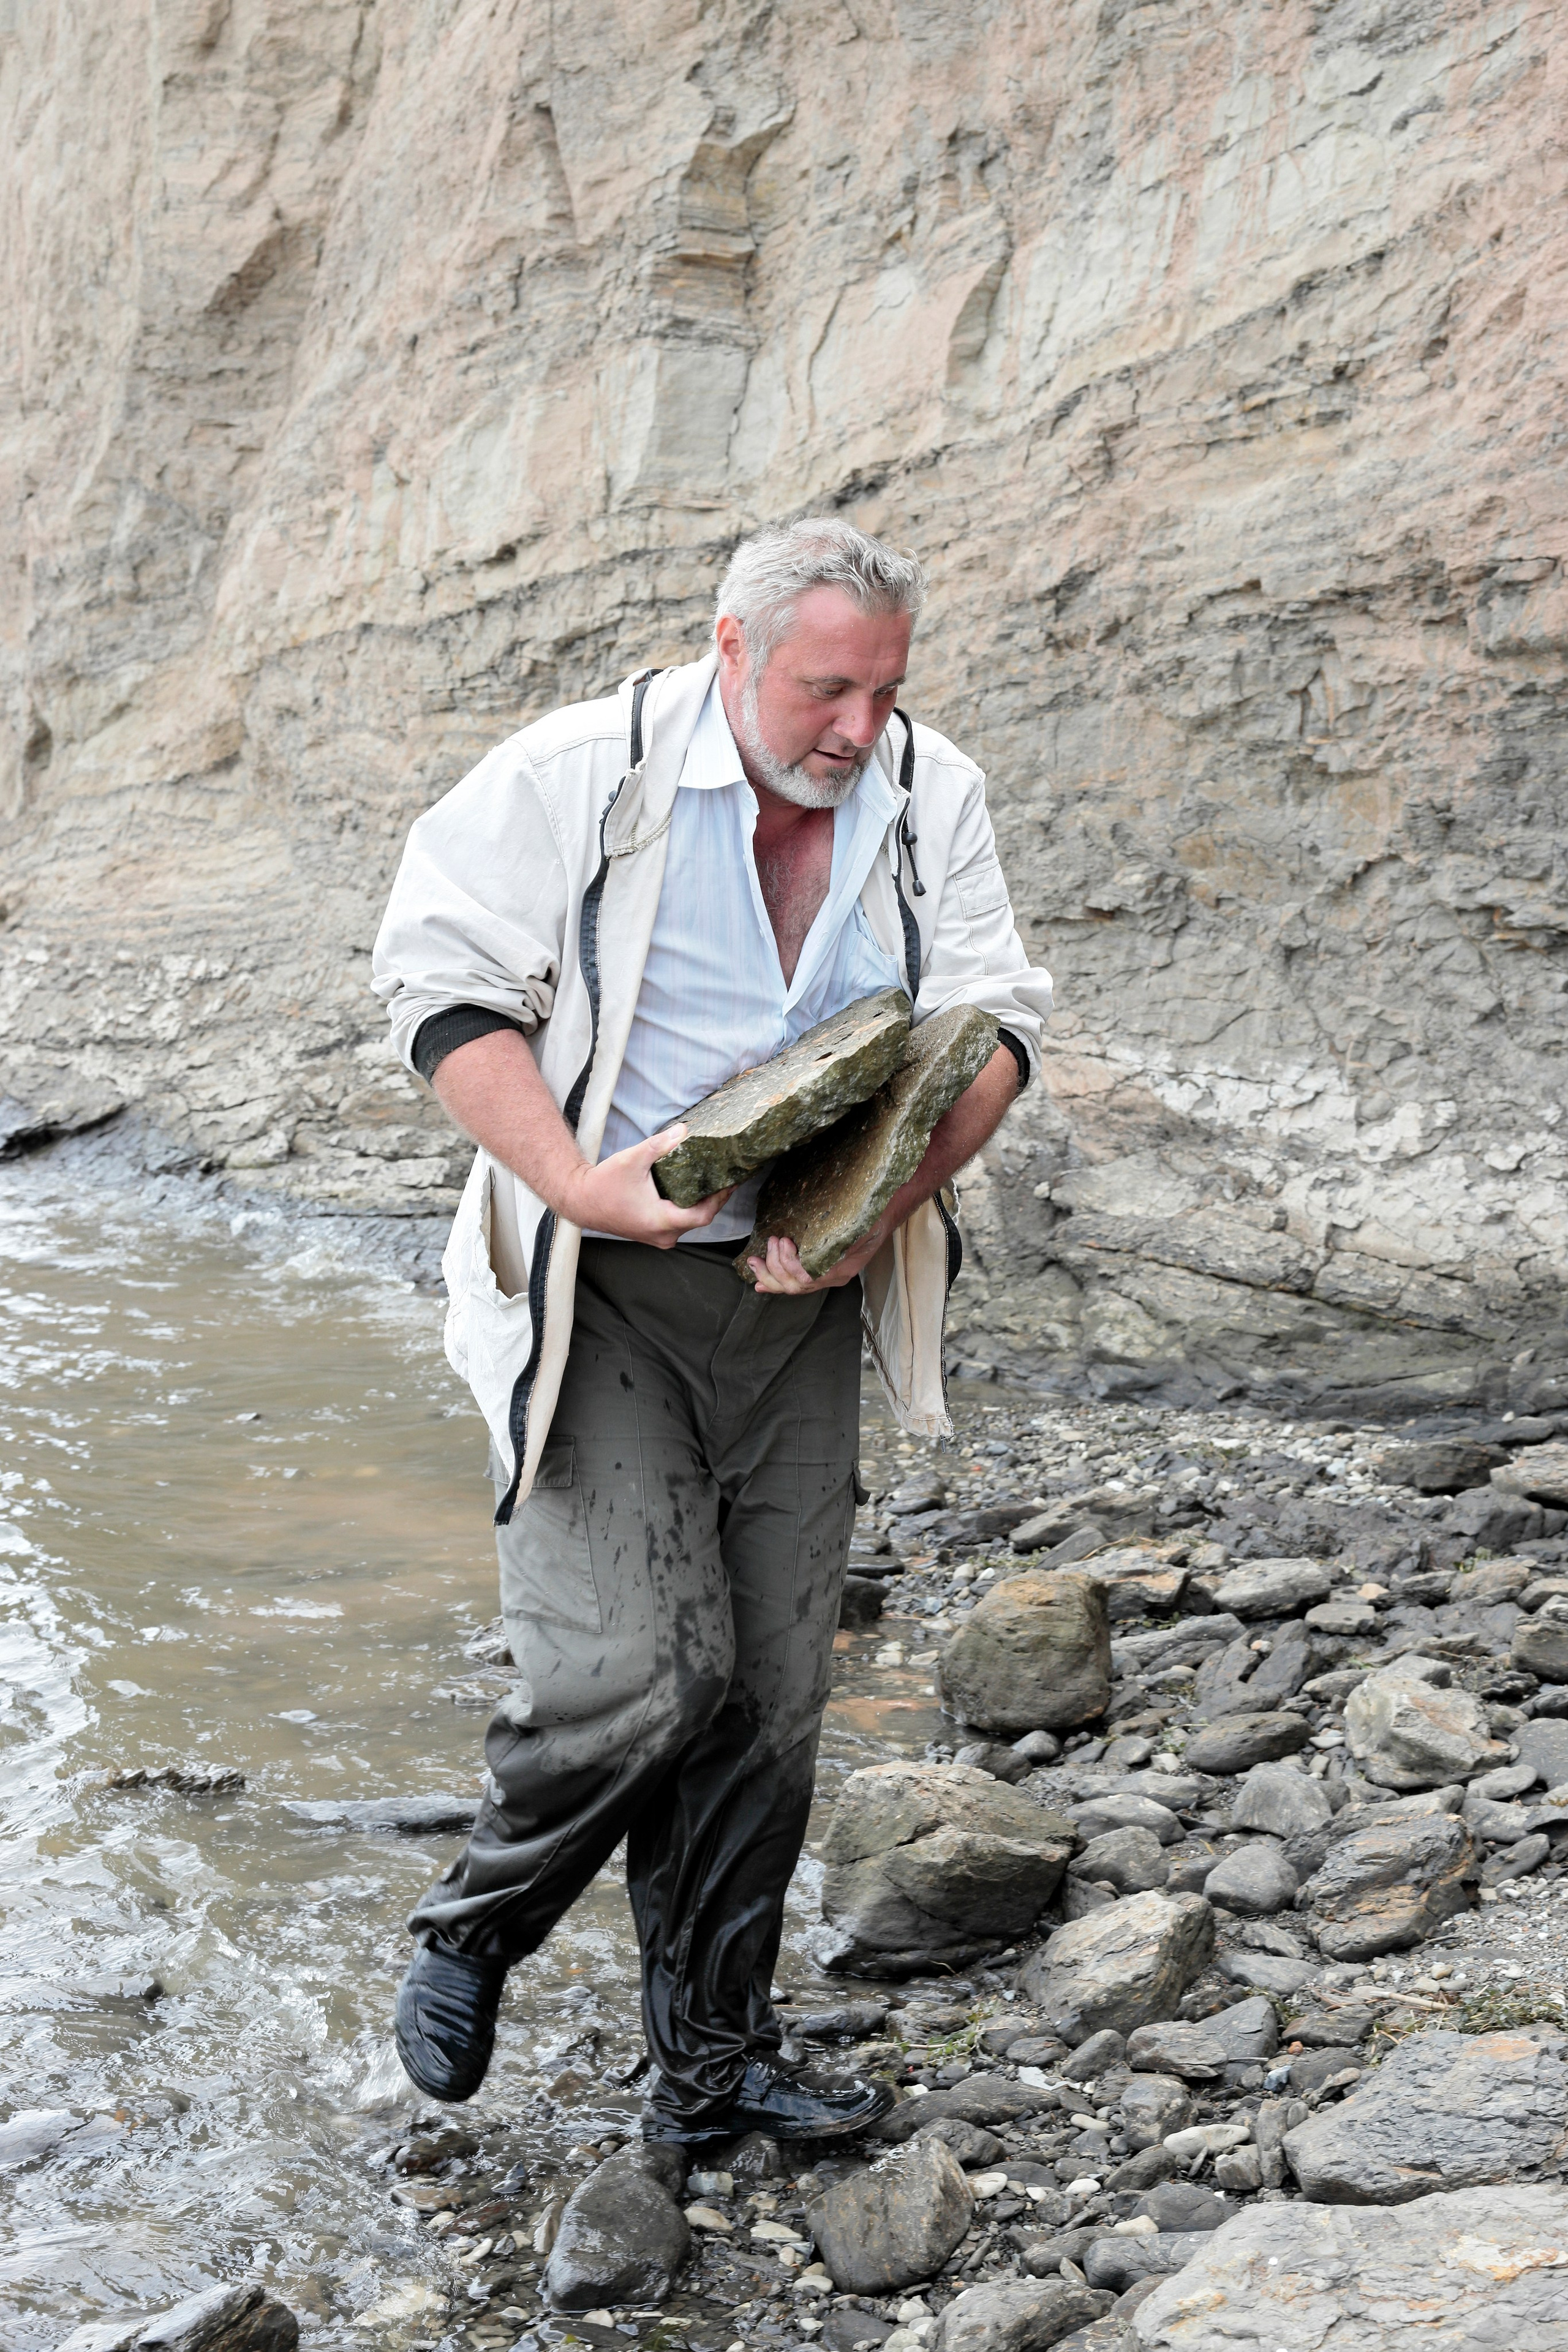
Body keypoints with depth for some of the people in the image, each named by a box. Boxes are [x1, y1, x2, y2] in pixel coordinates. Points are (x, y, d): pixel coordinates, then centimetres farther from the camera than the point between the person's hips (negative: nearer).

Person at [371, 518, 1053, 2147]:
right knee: (634, 1670, -14)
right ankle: (468, 1935, 17)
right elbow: (440, 977, -8)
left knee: (771, 1697, 6)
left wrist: (891, 1195, -14)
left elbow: (994, 1020, 4)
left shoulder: (933, 799, 4)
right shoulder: (578, 775, -9)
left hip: (798, 1300, 5)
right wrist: (575, 1184, -20)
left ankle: (711, 2063, 22)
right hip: (597, 1291, -4)